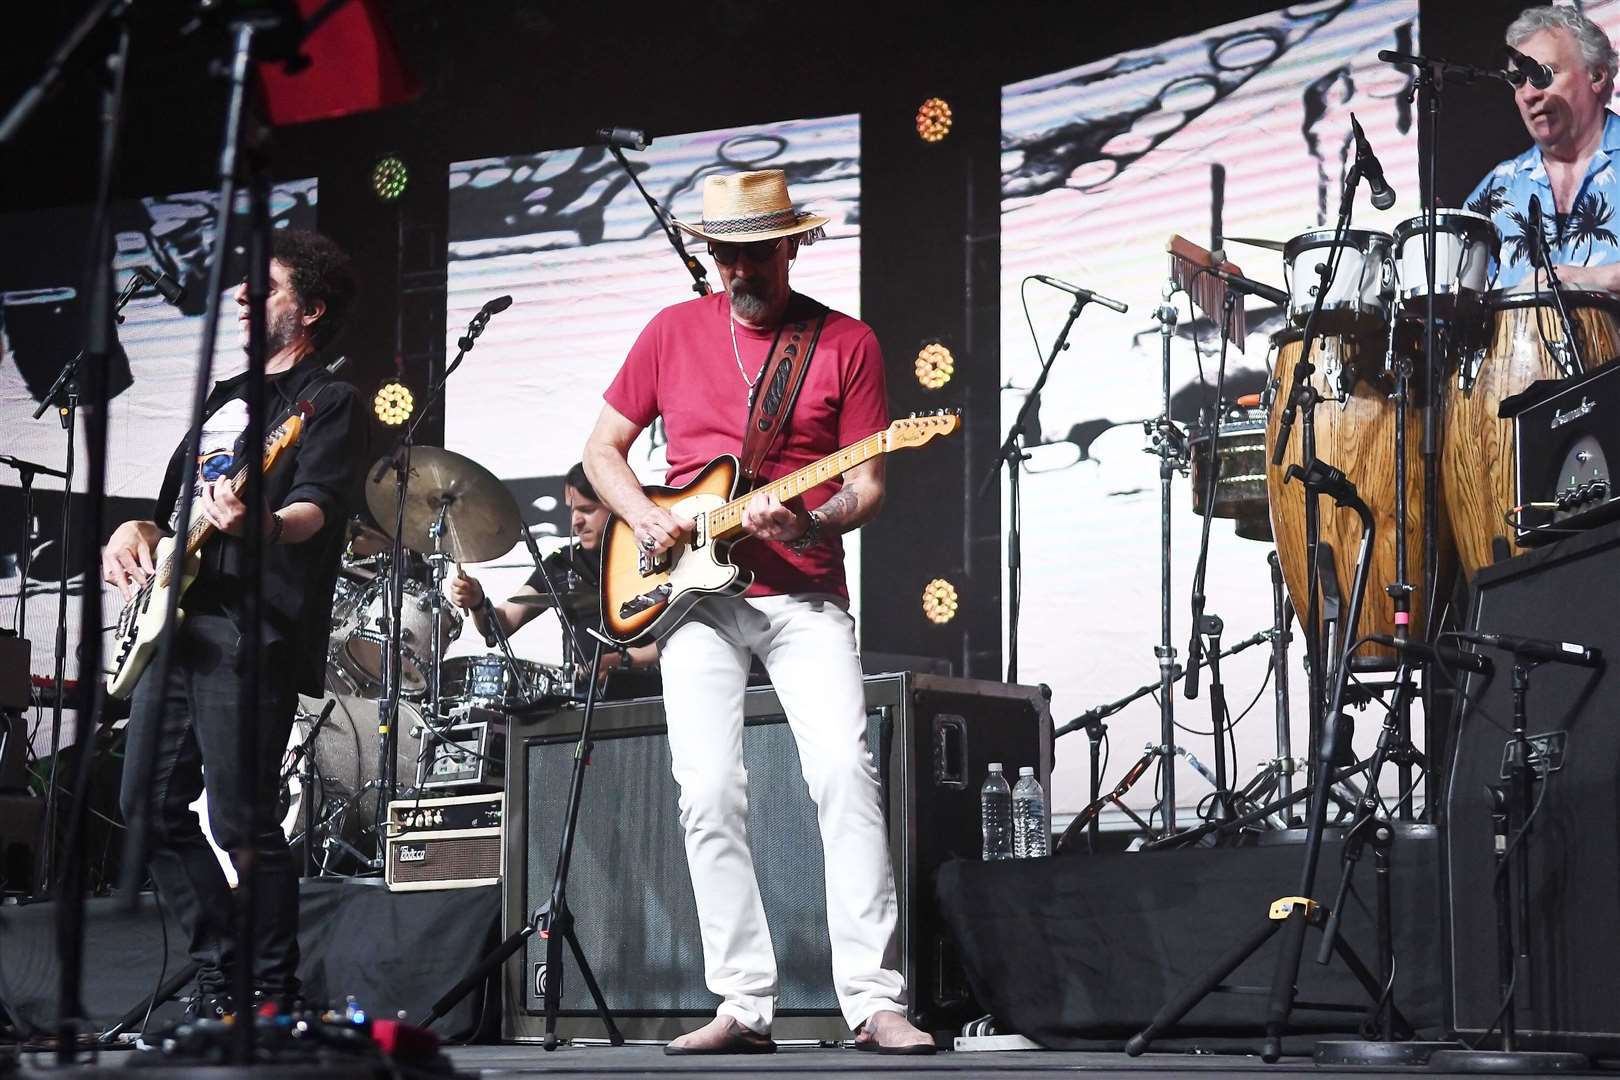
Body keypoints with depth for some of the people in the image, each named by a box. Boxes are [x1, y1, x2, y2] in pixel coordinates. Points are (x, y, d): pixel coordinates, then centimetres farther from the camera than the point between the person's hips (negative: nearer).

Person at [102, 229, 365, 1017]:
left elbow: (318, 509, -16)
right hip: (178, 621, 9)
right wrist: (138, 531, 8)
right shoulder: (222, 399, 25)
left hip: (253, 633, -9)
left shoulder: (329, 403, 1)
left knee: (242, 824, -12)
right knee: (152, 805, 6)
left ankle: (272, 995, -3)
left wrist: (263, 523, -38)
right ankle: (218, 973, 15)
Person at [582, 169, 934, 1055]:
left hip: (804, 594, -2)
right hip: (695, 595, 2)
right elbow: (602, 448, 15)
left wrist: (806, 525, -19)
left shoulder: (845, 344, 3)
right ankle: (743, 1006, -1)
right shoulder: (673, 332, 9)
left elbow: (867, 484, 1)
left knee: (844, 772, -17)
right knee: (709, 793, -8)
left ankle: (873, 1001, -14)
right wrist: (645, 518, -4)